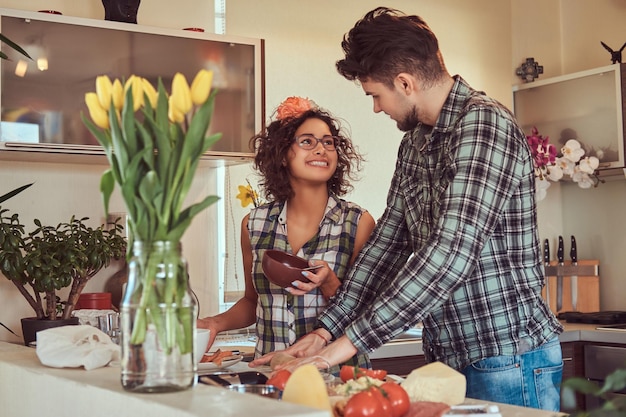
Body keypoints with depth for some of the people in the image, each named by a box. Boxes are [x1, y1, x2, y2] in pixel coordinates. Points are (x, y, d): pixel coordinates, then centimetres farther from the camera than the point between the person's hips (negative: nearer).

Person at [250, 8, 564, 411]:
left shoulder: (484, 124, -17)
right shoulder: (414, 143, 11)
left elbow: (451, 254, -26)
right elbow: (387, 243, 12)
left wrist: (351, 341, -25)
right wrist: (327, 329, 3)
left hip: (508, 360, -8)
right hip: (447, 357, 8)